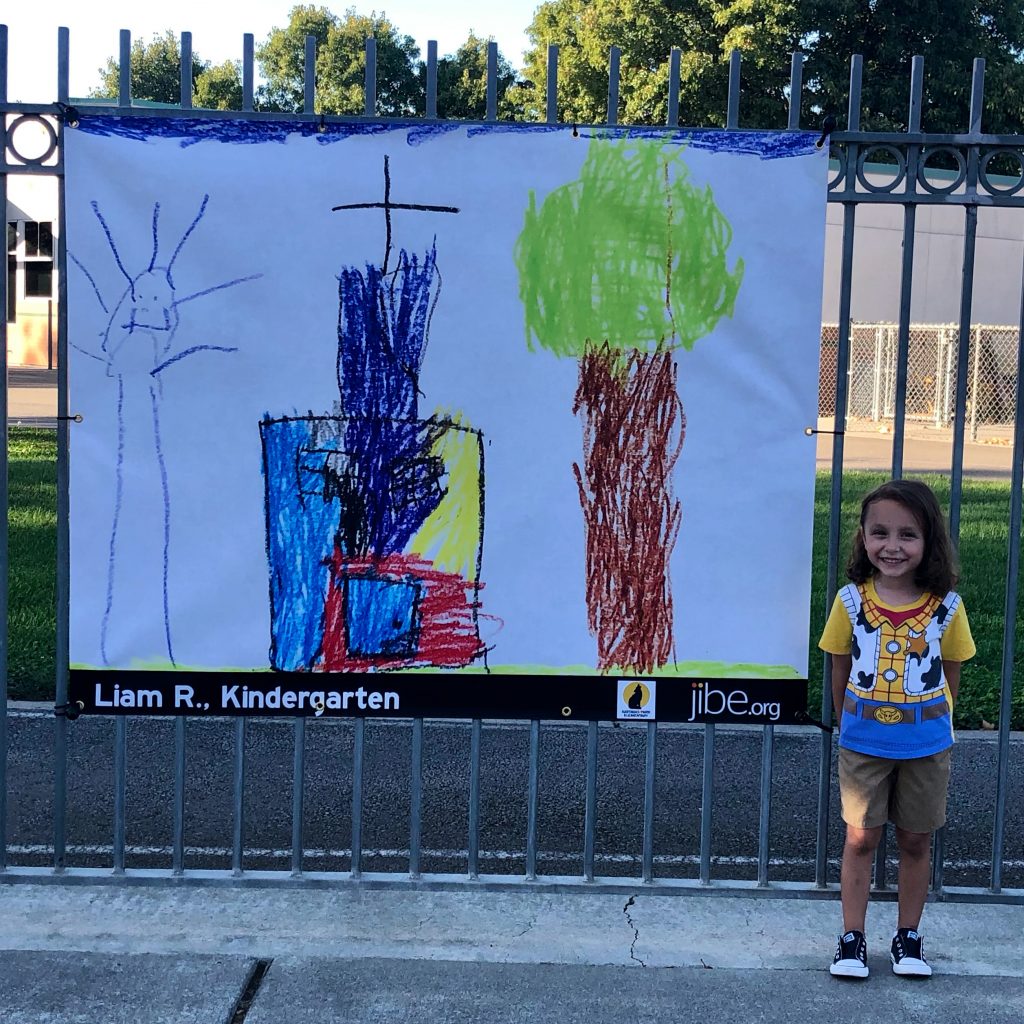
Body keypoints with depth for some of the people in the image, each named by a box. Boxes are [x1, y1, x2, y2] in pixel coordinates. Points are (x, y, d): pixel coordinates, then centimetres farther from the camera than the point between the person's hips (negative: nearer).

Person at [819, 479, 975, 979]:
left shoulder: (946, 606, -10)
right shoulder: (851, 600, -10)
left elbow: (950, 677, 2)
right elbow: (840, 672, 2)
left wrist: (931, 725, 6)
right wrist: (851, 725, 7)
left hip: (926, 744, 0)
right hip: (863, 743, 0)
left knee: (915, 841, 13)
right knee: (860, 838, 8)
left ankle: (908, 937, 28)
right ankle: (852, 938, 19)